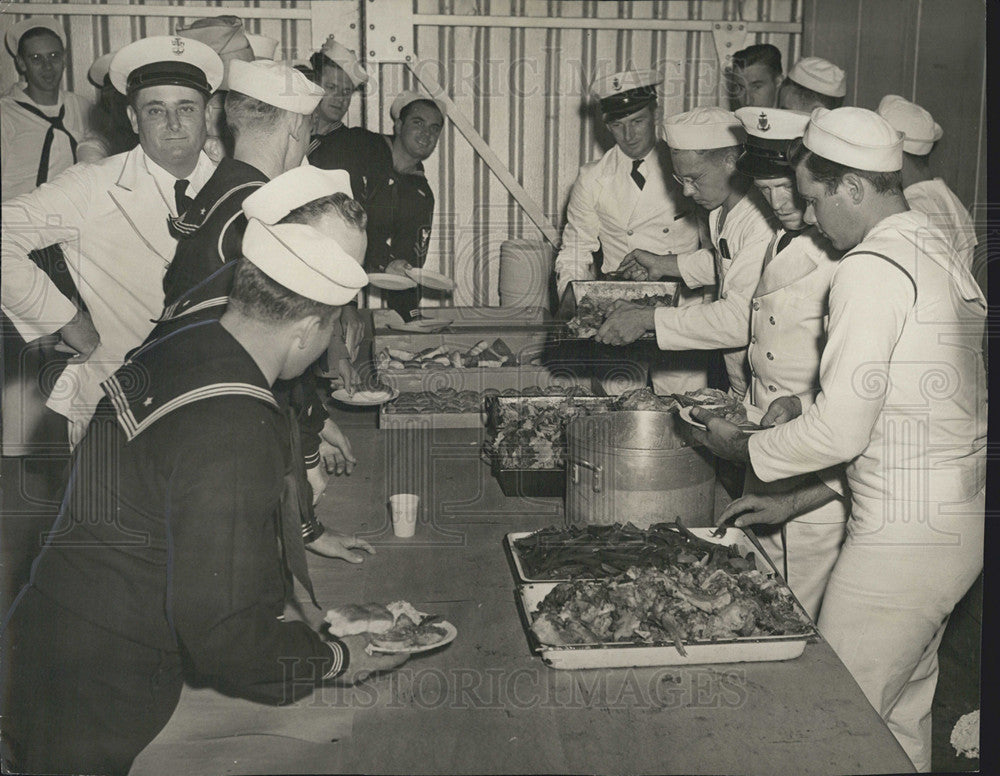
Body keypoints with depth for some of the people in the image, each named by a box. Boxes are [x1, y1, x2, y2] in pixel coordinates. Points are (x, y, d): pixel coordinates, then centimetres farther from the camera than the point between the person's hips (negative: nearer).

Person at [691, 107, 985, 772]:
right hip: (960, 520, 10)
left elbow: (841, 429, -19)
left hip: (903, 535, -10)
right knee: (903, 717, 21)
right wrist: (800, 497, 19)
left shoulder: (870, 268, -17)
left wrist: (743, 449, -3)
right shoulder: (938, 251, 12)